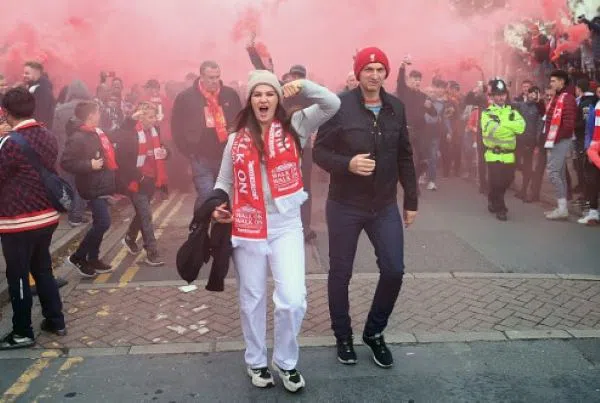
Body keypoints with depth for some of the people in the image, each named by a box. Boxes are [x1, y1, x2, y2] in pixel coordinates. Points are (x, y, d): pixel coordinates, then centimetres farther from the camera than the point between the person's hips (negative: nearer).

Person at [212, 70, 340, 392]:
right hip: (247, 229, 2)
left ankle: (286, 362, 18)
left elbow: (332, 104, -6)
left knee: (292, 299, -8)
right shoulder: (237, 139, 5)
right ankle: (256, 361, 35)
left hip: (286, 226, -1)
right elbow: (224, 181, 11)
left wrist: (303, 86, -17)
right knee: (252, 300, 13)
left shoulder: (294, 127, 1)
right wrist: (217, 205, -7)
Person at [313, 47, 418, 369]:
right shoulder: (340, 106, -10)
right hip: (344, 206, -3)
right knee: (340, 273, 8)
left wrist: (411, 200, 11)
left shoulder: (396, 108, 4)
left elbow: (404, 157, 10)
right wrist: (348, 164, -26)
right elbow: (319, 152, -8)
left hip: (385, 206, 4)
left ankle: (374, 333, 25)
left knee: (394, 271, 1)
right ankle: (343, 336, 29)